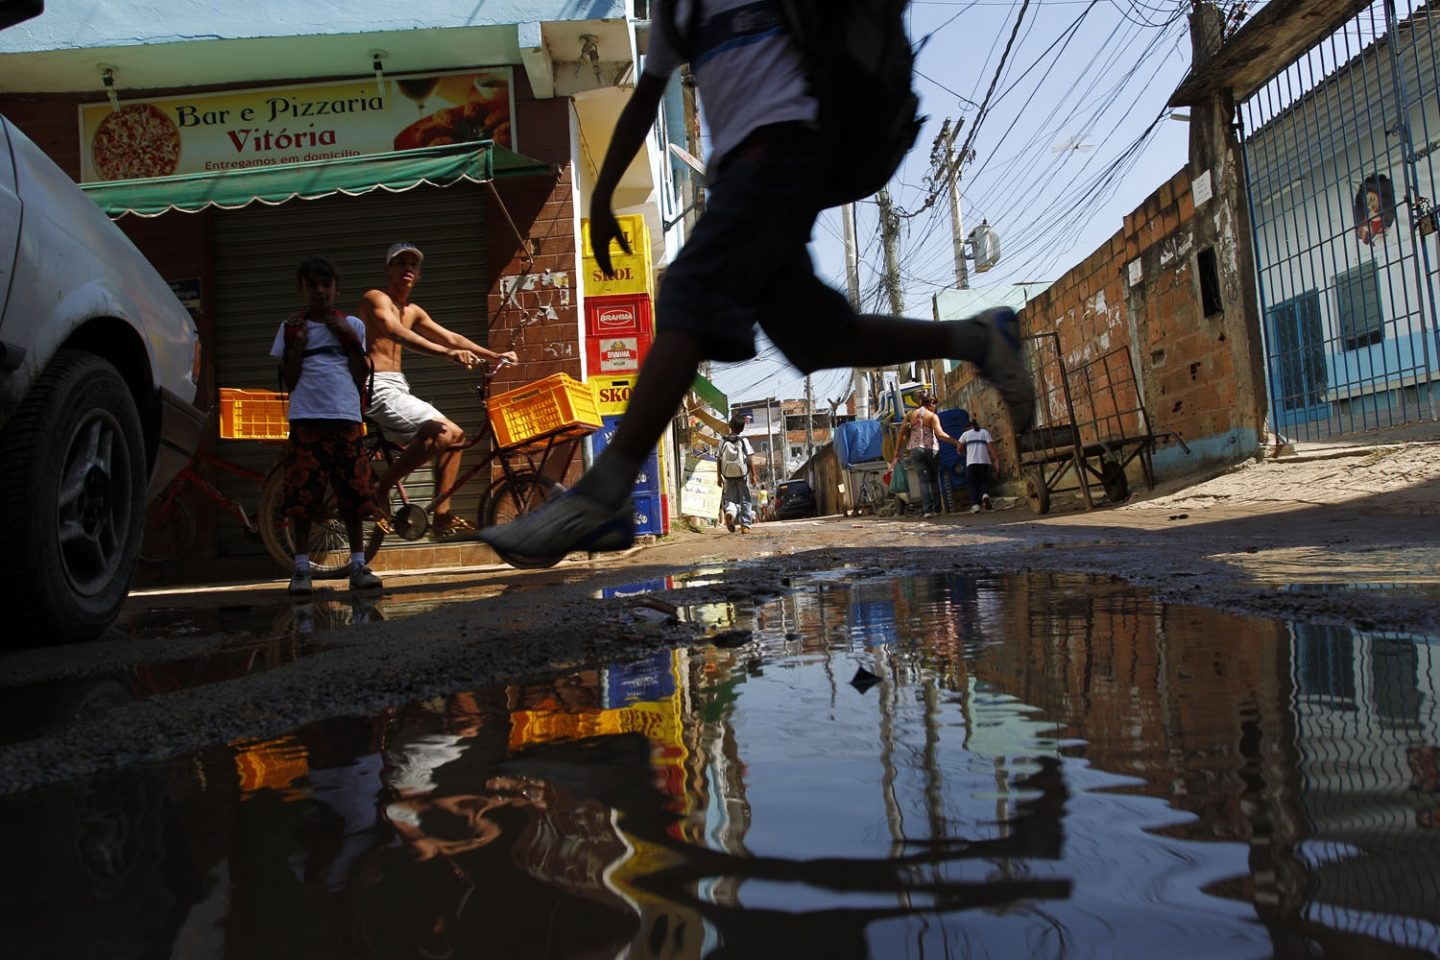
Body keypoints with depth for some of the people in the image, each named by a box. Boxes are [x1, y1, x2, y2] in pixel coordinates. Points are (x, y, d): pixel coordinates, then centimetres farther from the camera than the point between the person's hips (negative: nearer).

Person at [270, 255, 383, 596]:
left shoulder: (352, 326, 14)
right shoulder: (292, 328, 11)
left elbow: (361, 380, 8)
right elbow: (289, 381, 5)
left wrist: (351, 340, 0)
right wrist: (297, 342, -3)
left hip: (346, 418, 1)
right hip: (306, 419, -1)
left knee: (354, 494, 0)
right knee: (302, 497, -4)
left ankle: (358, 565, 8)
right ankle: (301, 568, 3)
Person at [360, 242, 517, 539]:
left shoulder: (412, 311, 21)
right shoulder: (376, 299, -6)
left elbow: (450, 337, 19)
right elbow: (397, 333, -25)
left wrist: (494, 355, 9)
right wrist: (447, 353, -39)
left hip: (397, 388, 9)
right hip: (377, 386, -9)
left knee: (454, 435, 3)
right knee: (438, 432, -25)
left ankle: (442, 517, 3)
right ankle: (380, 493, -14)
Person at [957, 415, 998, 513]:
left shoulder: (966, 434, 13)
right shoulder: (985, 432, 15)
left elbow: (960, 448, 7)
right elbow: (990, 446, 2)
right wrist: (995, 458, 1)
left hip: (971, 462, -1)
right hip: (985, 461, 1)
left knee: (971, 483, 7)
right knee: (984, 482, 13)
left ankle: (975, 504, -11)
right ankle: (985, 494, -21)